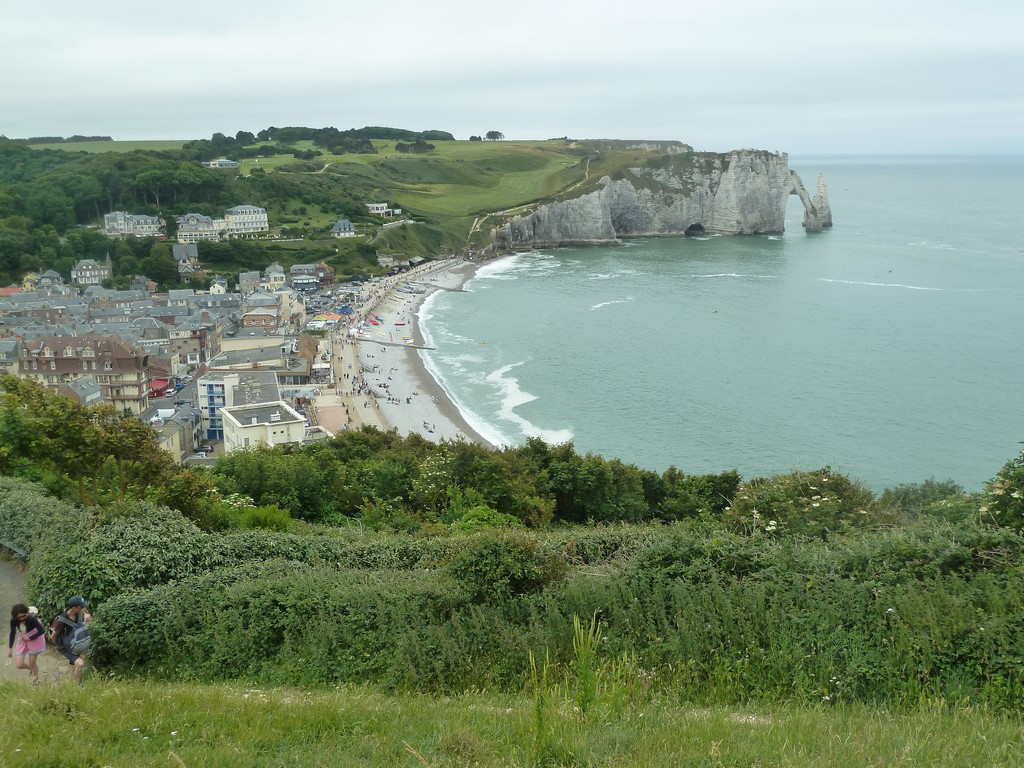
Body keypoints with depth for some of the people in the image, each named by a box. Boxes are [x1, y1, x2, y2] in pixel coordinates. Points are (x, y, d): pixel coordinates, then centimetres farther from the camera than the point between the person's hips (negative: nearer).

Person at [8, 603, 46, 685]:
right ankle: (32, 669, 34)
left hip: (34, 640, -4)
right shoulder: (14, 621, -19)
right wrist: (10, 648, 1)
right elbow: (12, 633, -3)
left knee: (32, 663, 5)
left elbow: (41, 631, -25)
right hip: (22, 640, 4)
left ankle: (35, 682, 32)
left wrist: (29, 638, -21)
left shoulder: (32, 619, -31)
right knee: (19, 665, 0)